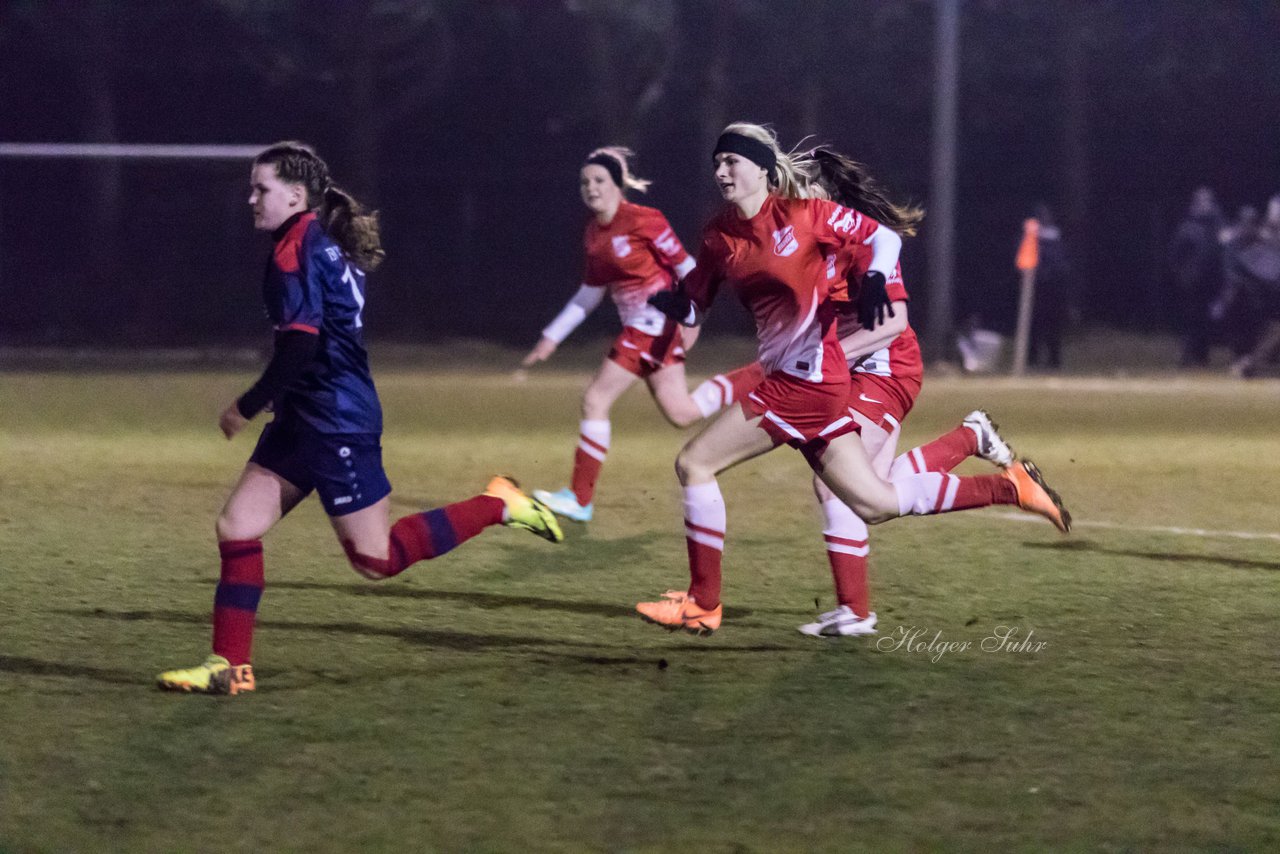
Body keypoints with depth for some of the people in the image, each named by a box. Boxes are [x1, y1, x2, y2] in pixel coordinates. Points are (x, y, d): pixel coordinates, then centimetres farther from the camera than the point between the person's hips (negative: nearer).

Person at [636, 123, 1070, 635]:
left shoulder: (803, 213, -6)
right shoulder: (720, 235, 12)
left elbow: (883, 238, -1)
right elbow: (695, 304, 15)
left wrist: (874, 280, -21)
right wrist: (674, 304, -7)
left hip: (806, 381, -8)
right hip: (785, 379, 8)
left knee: (694, 463, -9)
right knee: (873, 504, 9)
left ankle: (703, 603, 0)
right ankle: (1010, 487, 18)